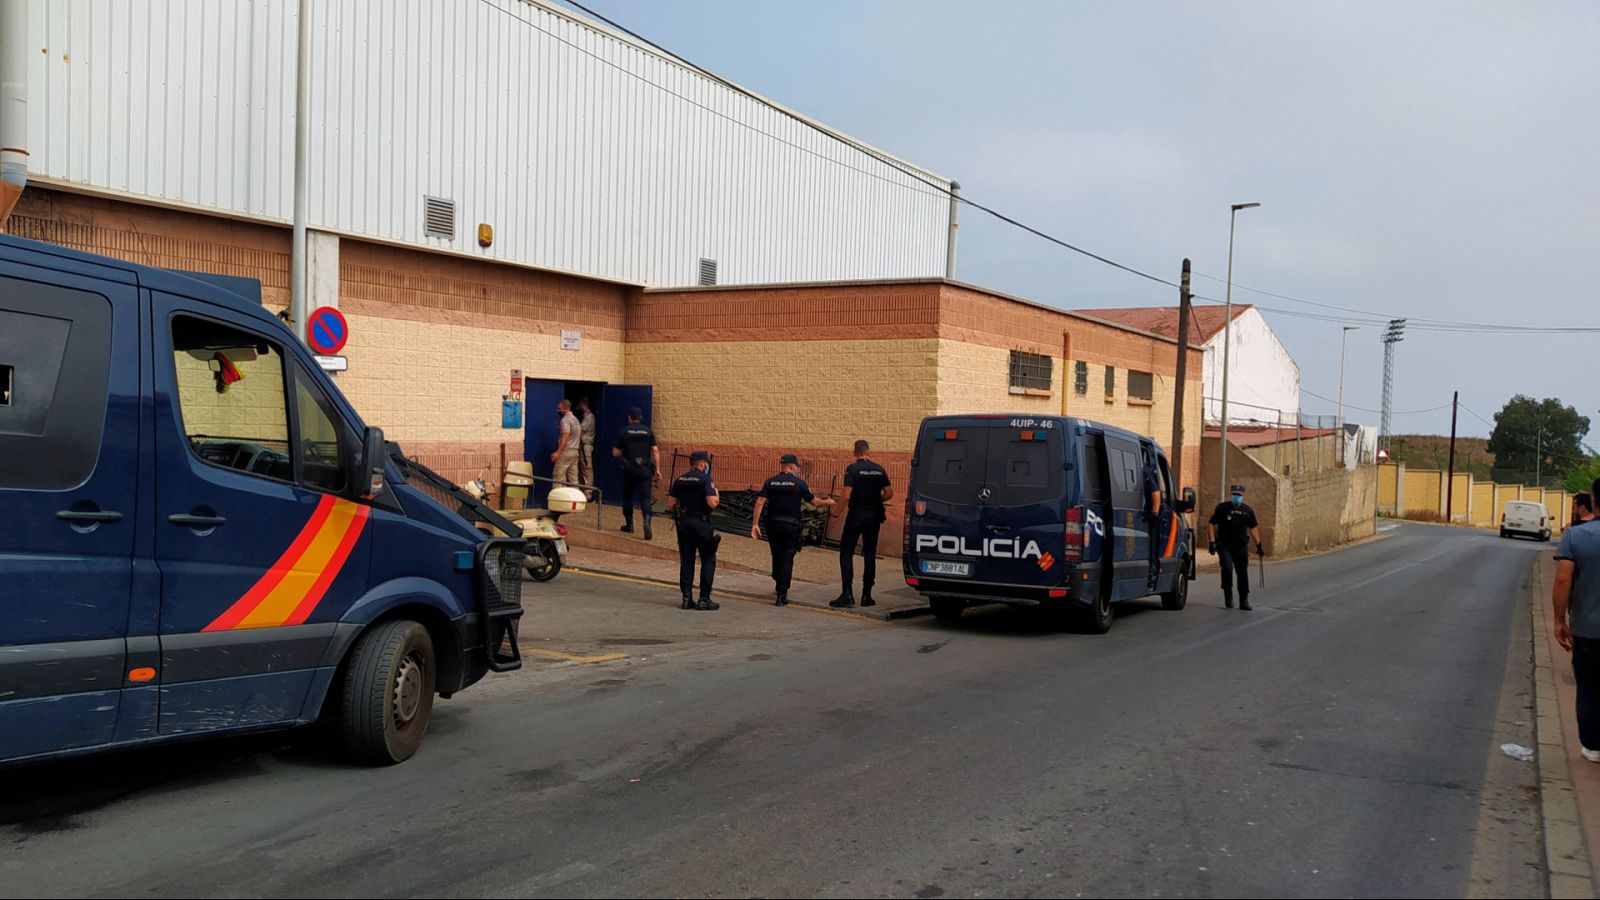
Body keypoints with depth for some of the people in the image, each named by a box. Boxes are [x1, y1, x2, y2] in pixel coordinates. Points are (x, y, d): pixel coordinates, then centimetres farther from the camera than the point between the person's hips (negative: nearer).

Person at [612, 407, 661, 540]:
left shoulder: (624, 431, 0)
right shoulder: (648, 431, 4)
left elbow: (615, 453, 2)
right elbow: (655, 451, -1)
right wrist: (657, 469, 1)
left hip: (629, 469, -1)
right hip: (645, 469, 1)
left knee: (627, 496, 16)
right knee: (645, 497, -2)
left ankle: (629, 524, 21)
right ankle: (646, 520, -26)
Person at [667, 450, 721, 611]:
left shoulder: (680, 480, 8)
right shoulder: (705, 479, -10)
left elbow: (670, 504, 7)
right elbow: (712, 502, -18)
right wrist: (717, 495, 2)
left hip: (683, 523, 6)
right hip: (701, 523, -5)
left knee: (686, 561, 11)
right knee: (708, 561, 4)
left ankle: (687, 598, 10)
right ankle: (704, 599, 0)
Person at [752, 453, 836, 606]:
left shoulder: (770, 482, 4)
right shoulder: (799, 483, -3)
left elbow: (760, 502, -5)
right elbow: (814, 502, 4)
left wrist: (755, 524, -6)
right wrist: (827, 502, 24)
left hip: (773, 524, 3)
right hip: (790, 525, -3)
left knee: (776, 555, 20)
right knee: (787, 558, 1)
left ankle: (779, 585, 38)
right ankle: (782, 594, -7)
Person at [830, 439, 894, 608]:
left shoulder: (853, 469, -8)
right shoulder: (879, 469, 5)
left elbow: (847, 496, -17)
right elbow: (889, 494, 5)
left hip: (856, 515, -4)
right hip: (874, 516, 4)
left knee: (846, 552, 1)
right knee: (870, 555, 9)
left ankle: (847, 593, -8)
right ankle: (866, 595, 10)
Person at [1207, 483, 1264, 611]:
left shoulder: (1248, 510, 7)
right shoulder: (1222, 508, -3)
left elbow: (1253, 528, 15)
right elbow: (1212, 524, -2)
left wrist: (1259, 545, 11)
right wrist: (1212, 542, -10)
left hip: (1241, 546, 3)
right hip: (1224, 546, -3)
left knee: (1243, 572, 5)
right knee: (1227, 569, -17)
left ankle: (1244, 601, 15)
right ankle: (1228, 596, 2)